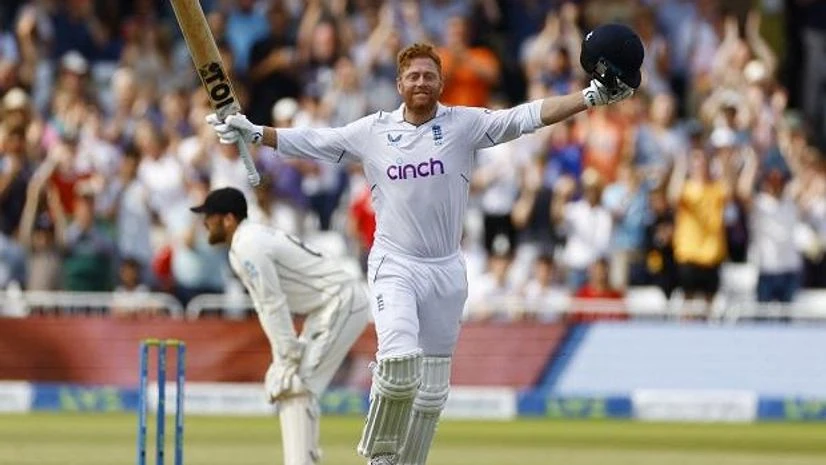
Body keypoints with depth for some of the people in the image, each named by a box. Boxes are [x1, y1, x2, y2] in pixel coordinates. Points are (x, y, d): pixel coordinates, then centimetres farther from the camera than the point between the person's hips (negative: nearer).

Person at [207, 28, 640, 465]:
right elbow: (309, 141, 8)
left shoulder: (464, 124, -1)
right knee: (400, 358, -25)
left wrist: (592, 96, -17)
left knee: (432, 388, 7)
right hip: (394, 266, -2)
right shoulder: (372, 131, 2)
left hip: (446, 271, 2)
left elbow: (527, 117, -7)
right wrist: (253, 133, 0)